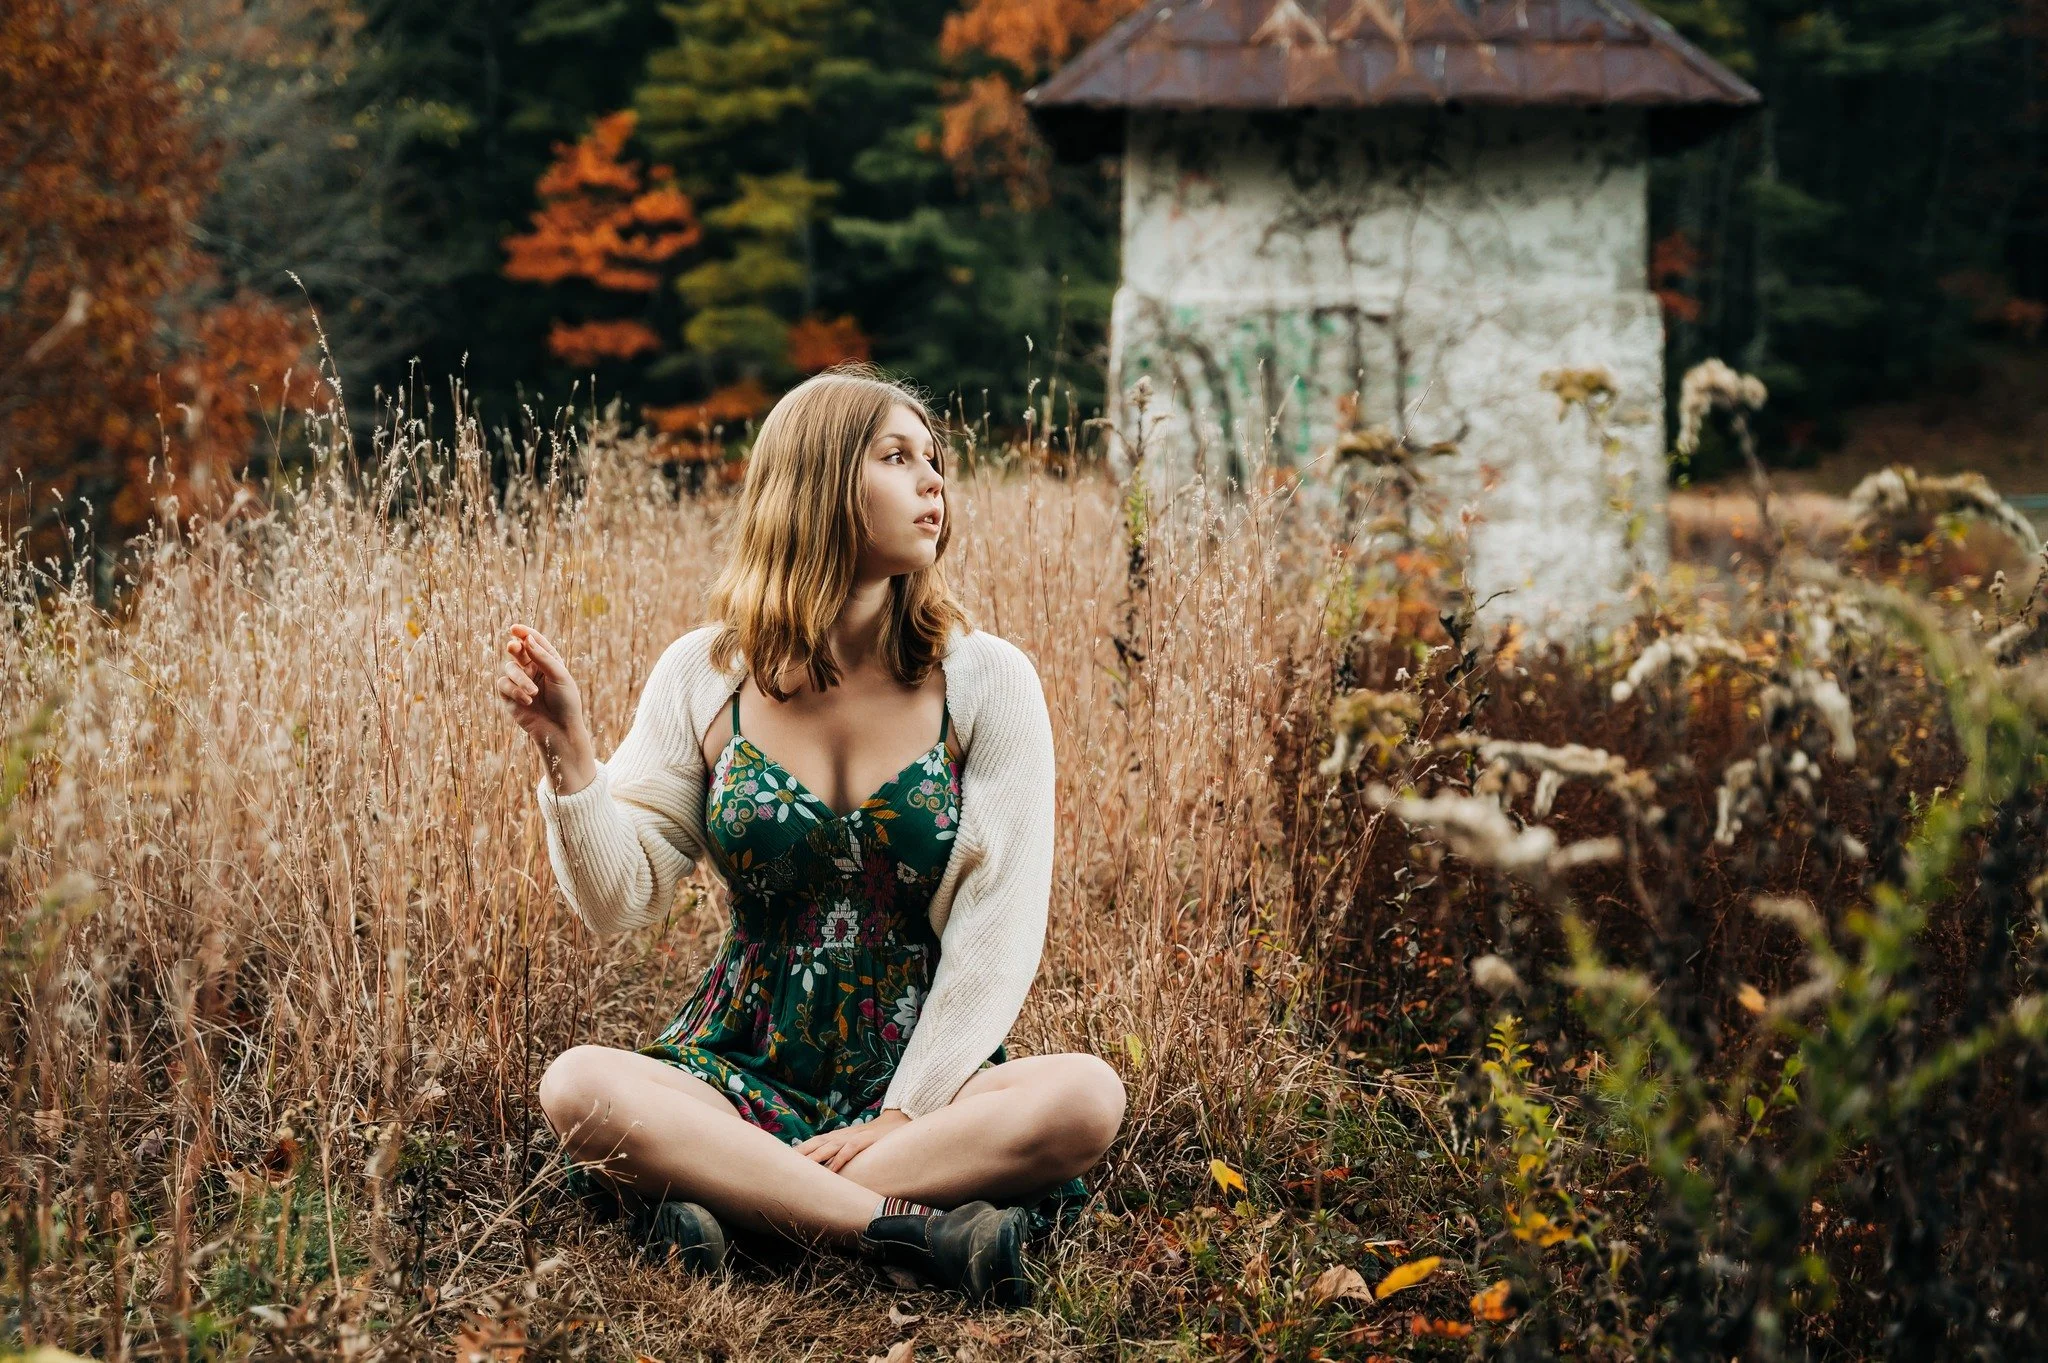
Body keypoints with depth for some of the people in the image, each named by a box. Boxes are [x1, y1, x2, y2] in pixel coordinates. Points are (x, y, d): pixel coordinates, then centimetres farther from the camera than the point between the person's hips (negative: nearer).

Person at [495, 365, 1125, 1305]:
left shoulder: (984, 680, -4)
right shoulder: (705, 678, 0)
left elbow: (998, 929, -6)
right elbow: (623, 899, 0)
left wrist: (905, 1115, -14)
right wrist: (566, 752, -16)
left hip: (925, 1078, 0)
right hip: (744, 1077, 0)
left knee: (1086, 1097, -30)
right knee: (578, 1086, -29)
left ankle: (725, 1194, -27)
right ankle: (918, 1225, -30)